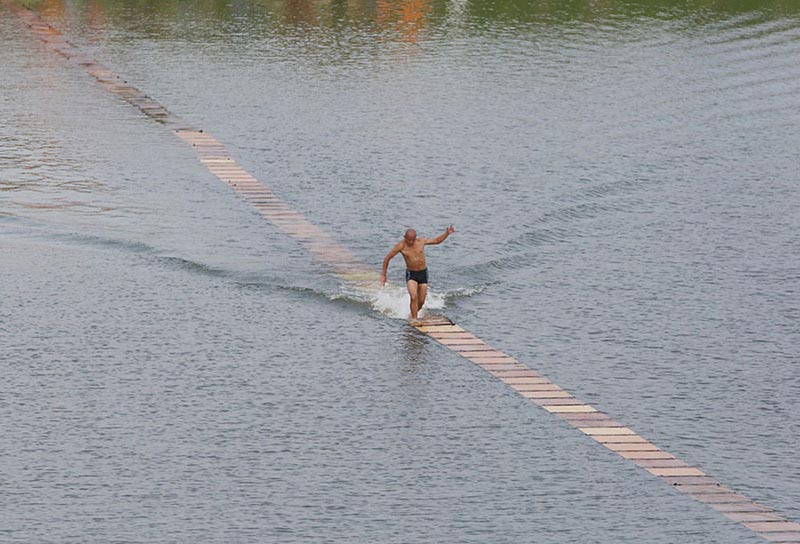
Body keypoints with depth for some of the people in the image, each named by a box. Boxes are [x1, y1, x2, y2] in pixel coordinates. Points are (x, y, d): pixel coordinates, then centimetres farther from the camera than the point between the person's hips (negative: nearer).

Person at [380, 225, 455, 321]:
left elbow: (437, 240, 10)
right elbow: (387, 258, -4)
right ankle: (414, 319, -18)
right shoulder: (401, 246, -13)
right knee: (414, 296, -24)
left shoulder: (421, 241, -4)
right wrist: (383, 275, -2)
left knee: (421, 301, 3)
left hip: (423, 273, 3)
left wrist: (447, 233, -5)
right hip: (411, 274, -3)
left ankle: (413, 314, 28)